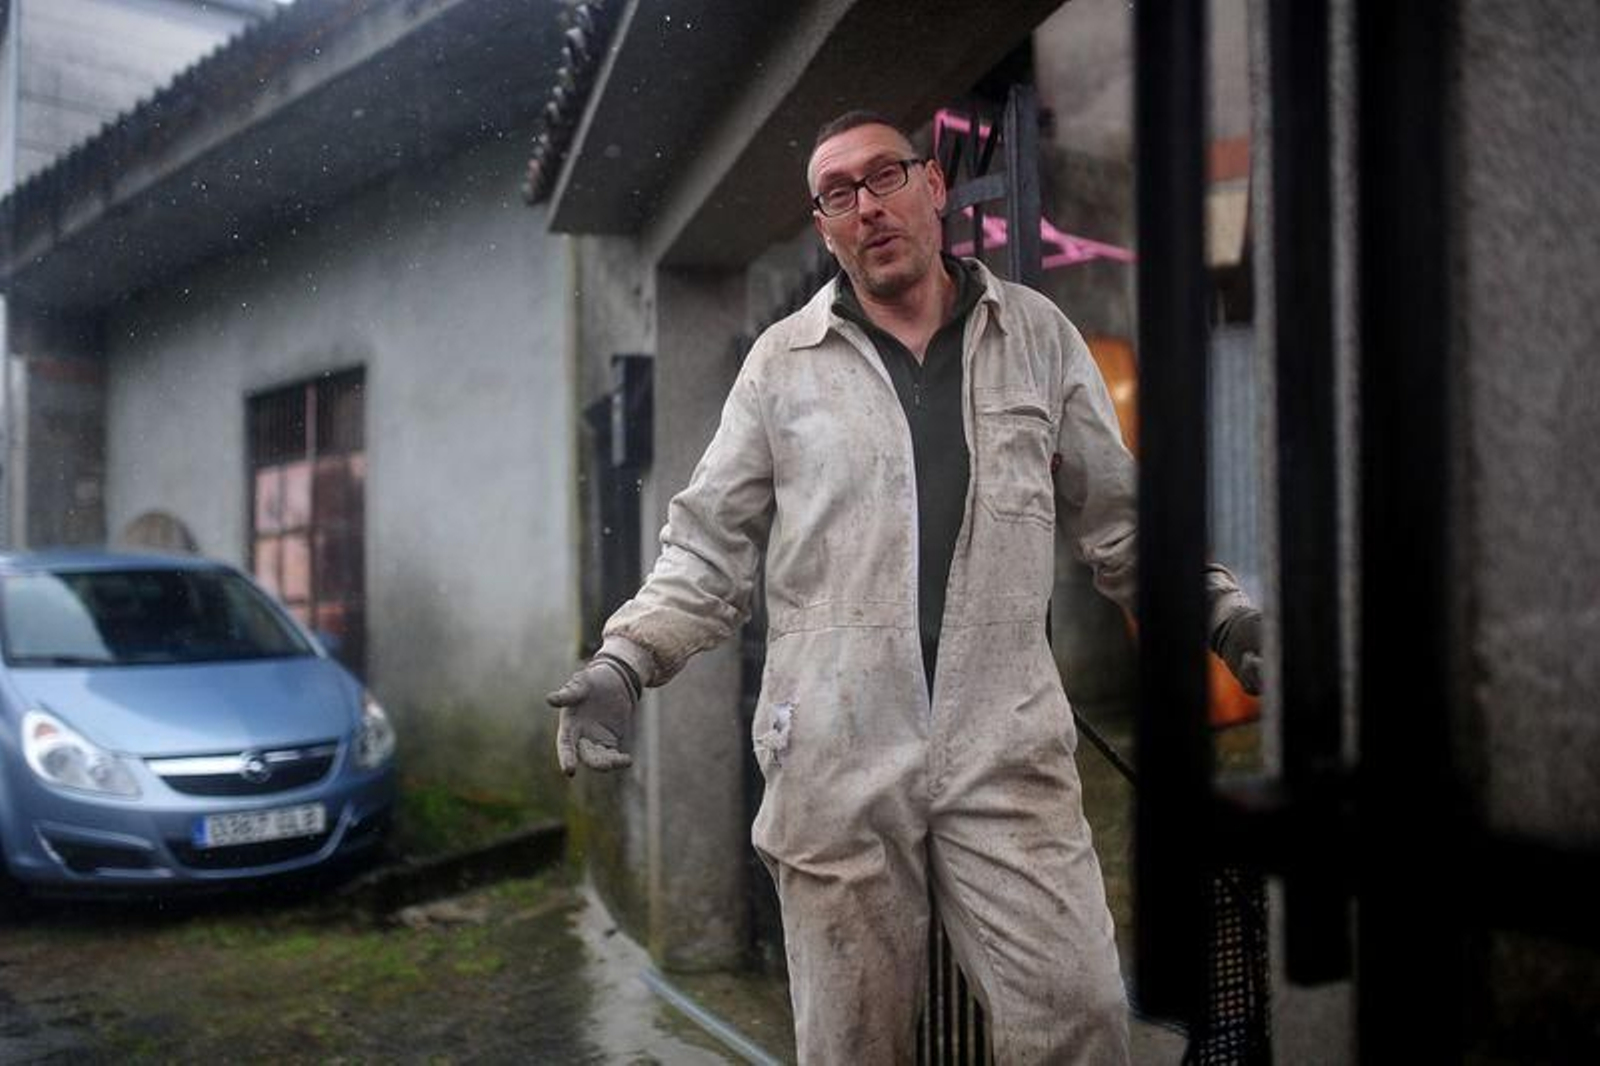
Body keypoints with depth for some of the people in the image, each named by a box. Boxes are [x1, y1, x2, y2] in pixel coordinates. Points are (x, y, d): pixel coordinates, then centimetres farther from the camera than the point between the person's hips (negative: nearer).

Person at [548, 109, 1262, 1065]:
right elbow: (709, 547, 9)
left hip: (1007, 743, 0)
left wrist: (1221, 608, 4)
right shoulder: (784, 361, 8)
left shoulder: (1038, 335, 10)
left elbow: (1120, 517, 16)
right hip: (834, 751, 0)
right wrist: (625, 662, -4)